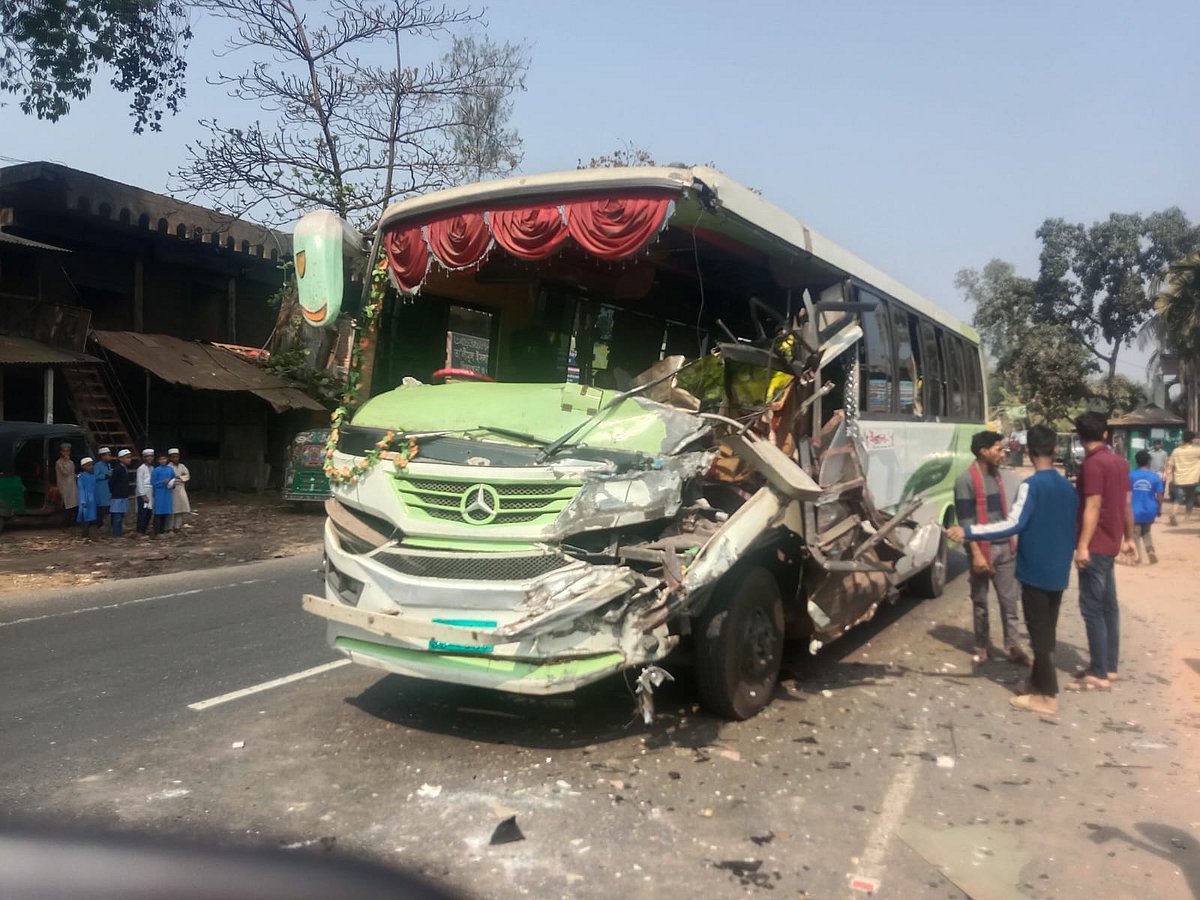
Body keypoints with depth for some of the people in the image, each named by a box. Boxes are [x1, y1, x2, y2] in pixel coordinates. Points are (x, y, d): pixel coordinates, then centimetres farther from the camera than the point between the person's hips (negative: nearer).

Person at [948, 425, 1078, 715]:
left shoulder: (1031, 485, -16)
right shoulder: (1068, 487, 8)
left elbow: (1013, 524, -27)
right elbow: (1073, 529, 15)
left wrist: (968, 532, -29)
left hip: (1036, 570, -7)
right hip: (1058, 571, 8)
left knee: (1039, 632, -1)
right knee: (1047, 630, 16)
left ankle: (1047, 696, 4)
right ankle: (1039, 683, 26)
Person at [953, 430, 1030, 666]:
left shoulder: (996, 475, 9)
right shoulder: (966, 481, -14)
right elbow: (965, 522, -16)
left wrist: (1012, 540, 15)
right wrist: (976, 553, -19)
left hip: (1004, 547, 6)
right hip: (983, 548, -6)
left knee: (1009, 599, 7)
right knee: (980, 601, 7)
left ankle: (1013, 646, 14)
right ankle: (982, 646, 18)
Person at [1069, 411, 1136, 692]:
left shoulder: (1092, 463, -16)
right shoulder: (1118, 461, 10)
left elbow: (1093, 507, -21)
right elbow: (1126, 504, 15)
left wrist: (1082, 545, -21)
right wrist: (1129, 537, 24)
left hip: (1096, 545, -9)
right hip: (1111, 543, 9)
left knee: (1092, 609, -6)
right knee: (1108, 606, 14)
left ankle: (1099, 674, -4)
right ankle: (1109, 666, 21)